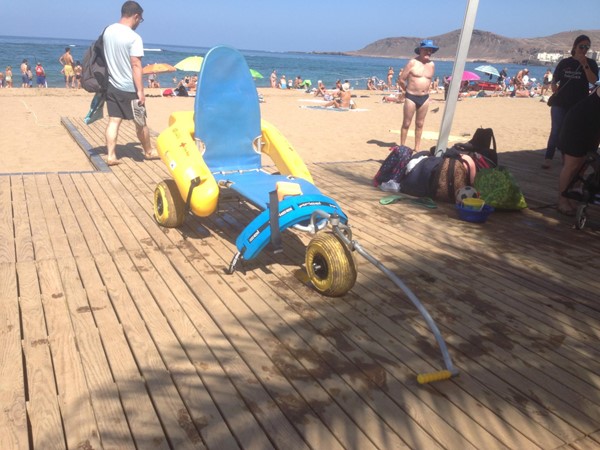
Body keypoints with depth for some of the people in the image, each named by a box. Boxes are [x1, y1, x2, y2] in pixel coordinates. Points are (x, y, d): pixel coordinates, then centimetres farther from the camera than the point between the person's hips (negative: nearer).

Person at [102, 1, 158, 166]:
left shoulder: (108, 30, 4)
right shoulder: (134, 38, -18)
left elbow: (107, 57, 14)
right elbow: (136, 66, -20)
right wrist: (140, 91, -19)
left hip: (112, 86, 6)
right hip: (129, 89, -6)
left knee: (114, 121, 7)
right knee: (141, 122, 10)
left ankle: (111, 156, 2)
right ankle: (148, 152, 26)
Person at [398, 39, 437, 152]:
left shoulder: (432, 65, 7)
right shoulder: (413, 62, -9)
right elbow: (402, 80, -6)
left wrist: (424, 91, 16)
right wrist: (408, 90, 7)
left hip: (425, 98, 5)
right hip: (411, 97, -5)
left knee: (420, 124, 11)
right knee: (406, 123, 2)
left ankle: (417, 147, 19)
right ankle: (402, 146, 10)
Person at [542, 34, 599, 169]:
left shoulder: (591, 63, 1)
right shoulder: (564, 62, 4)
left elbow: (593, 81, -14)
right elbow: (554, 79, 9)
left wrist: (585, 65, -22)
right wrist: (554, 86, -14)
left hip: (579, 105, 0)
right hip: (560, 103, 0)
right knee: (555, 131, -1)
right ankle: (548, 158, 2)